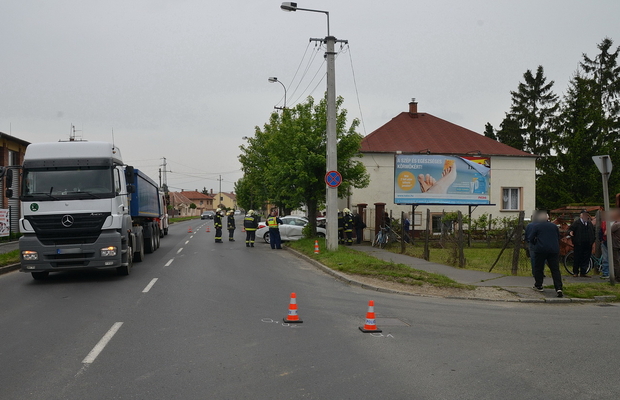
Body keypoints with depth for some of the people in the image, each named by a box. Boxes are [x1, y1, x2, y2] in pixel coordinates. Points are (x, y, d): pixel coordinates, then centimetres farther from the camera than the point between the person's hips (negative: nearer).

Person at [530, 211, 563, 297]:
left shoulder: (536, 226, 2)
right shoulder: (554, 226, 13)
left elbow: (531, 238, 2)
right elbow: (559, 238, 20)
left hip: (541, 249, -3)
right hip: (554, 250, 3)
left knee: (538, 268, 12)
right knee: (555, 269, 0)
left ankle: (538, 285, 19)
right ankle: (559, 288, -12)